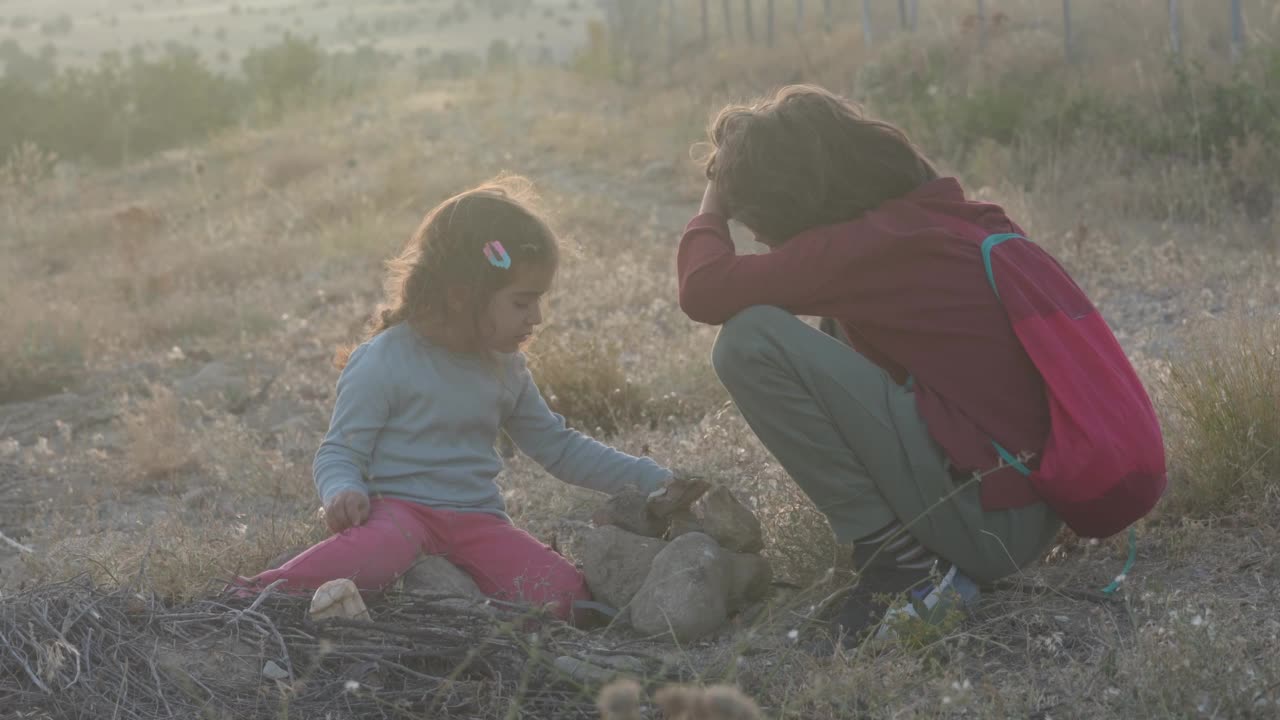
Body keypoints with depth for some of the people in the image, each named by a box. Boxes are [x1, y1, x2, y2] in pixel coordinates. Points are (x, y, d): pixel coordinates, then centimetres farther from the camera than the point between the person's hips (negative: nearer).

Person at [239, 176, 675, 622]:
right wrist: (343, 492, -27)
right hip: (400, 507, -6)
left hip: (477, 519, 6)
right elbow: (339, 451, -3)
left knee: (566, 597, -19)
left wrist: (651, 480, 20)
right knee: (379, 550, -42)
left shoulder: (506, 368, 15)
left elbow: (559, 447, 25)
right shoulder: (385, 361, -6)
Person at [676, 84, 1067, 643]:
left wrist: (712, 209, 5)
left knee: (750, 341, -14)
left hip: (984, 522, -9)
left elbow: (704, 290, -15)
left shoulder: (865, 245, -15)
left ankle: (899, 564, -7)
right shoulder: (961, 218, 10)